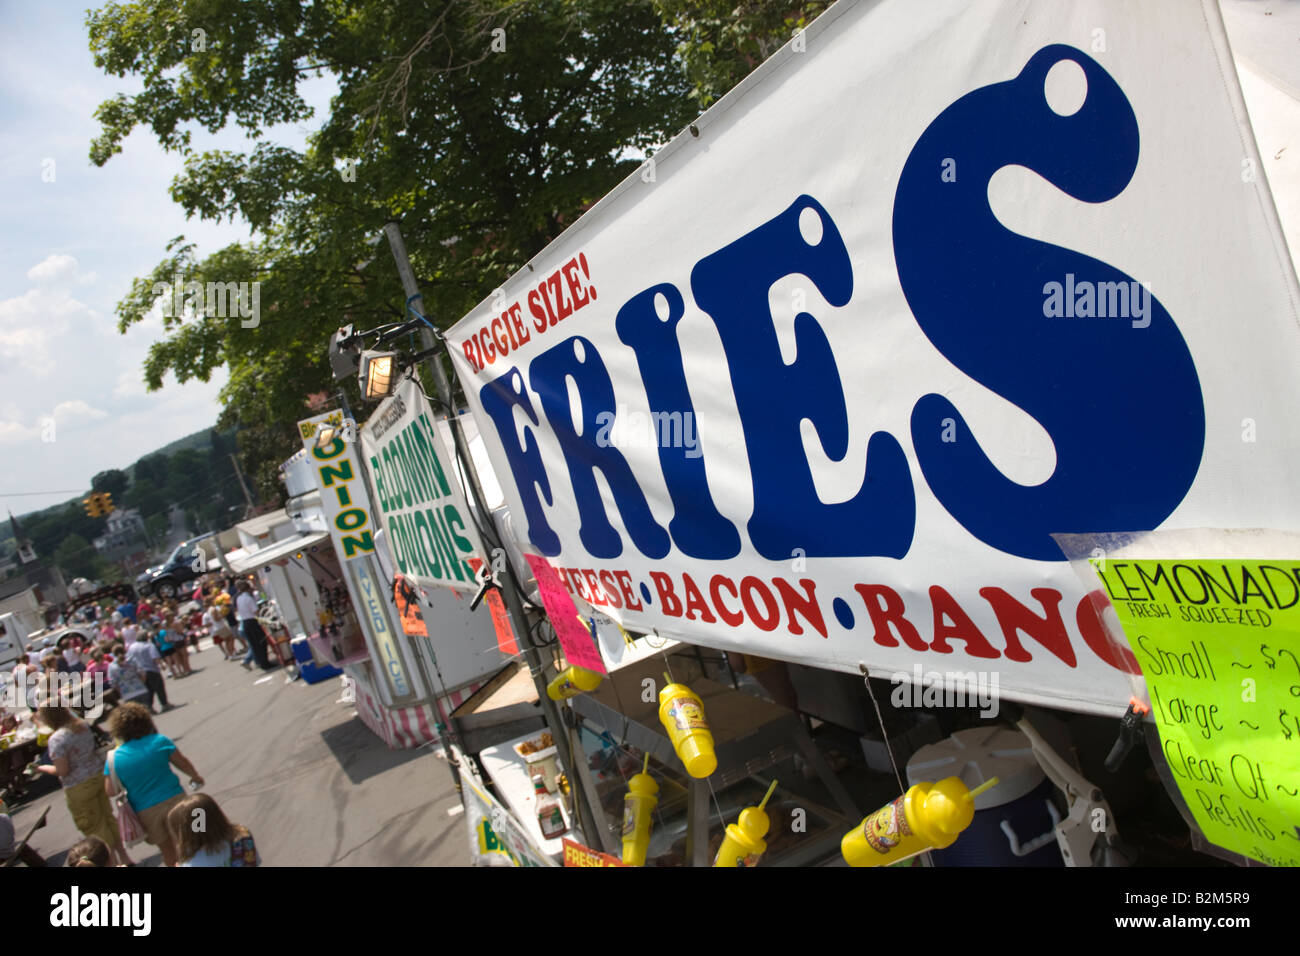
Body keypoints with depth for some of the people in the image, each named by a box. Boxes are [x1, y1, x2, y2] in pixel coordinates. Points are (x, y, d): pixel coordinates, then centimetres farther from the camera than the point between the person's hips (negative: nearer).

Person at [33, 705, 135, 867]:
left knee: (94, 826, 9)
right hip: (98, 774, 7)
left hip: (79, 787, -7)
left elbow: (62, 770, -21)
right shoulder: (83, 724, -3)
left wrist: (42, 768, -4)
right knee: (107, 817, 20)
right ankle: (124, 857, 29)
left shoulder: (56, 739, -23)